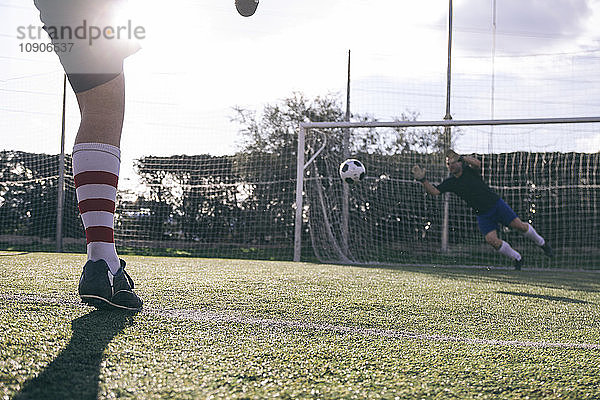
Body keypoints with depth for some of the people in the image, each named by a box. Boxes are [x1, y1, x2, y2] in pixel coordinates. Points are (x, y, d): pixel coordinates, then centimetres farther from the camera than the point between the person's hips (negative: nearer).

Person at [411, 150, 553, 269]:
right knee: (491, 240, -15)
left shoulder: (469, 170, -6)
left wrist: (462, 157, -39)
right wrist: (423, 180, -29)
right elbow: (434, 191, -14)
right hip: (482, 214, 2)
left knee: (519, 225, -8)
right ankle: (517, 258, 8)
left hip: (496, 203, -2)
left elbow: (478, 163, -29)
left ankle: (541, 243, 20)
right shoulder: (450, 182, 0)